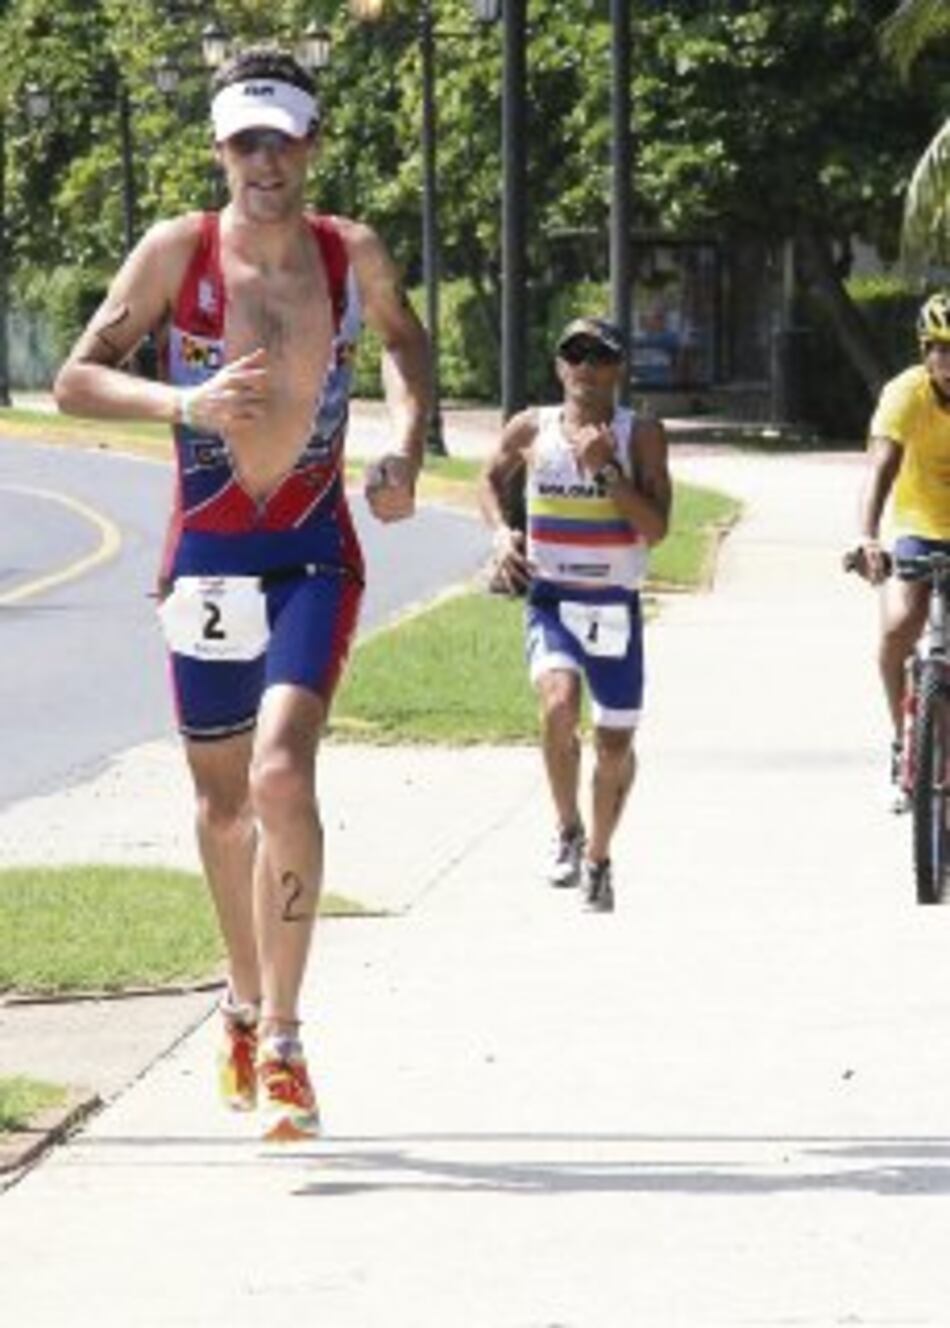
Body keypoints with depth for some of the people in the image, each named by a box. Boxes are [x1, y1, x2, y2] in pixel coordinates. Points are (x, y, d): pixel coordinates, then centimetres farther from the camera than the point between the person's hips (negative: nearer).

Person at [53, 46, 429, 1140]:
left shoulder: (353, 255, -1)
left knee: (283, 772, -20)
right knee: (223, 798, 13)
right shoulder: (179, 251, -7)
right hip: (206, 556, 1)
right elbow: (75, 380, -8)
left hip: (314, 555, -1)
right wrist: (184, 402, -24)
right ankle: (247, 1001, 38)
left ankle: (279, 1042, -19)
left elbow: (403, 339, 21)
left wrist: (407, 445, 4)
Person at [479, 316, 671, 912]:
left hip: (615, 605, 1)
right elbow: (492, 479, 21)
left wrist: (606, 469, -20)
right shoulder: (531, 430, 1)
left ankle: (598, 859, 34)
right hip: (550, 598, -1)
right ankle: (568, 830, -7)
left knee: (616, 744, 10)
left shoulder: (641, 436, -3)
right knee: (560, 705, -28)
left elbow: (655, 528, -12)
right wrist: (501, 531, 2)